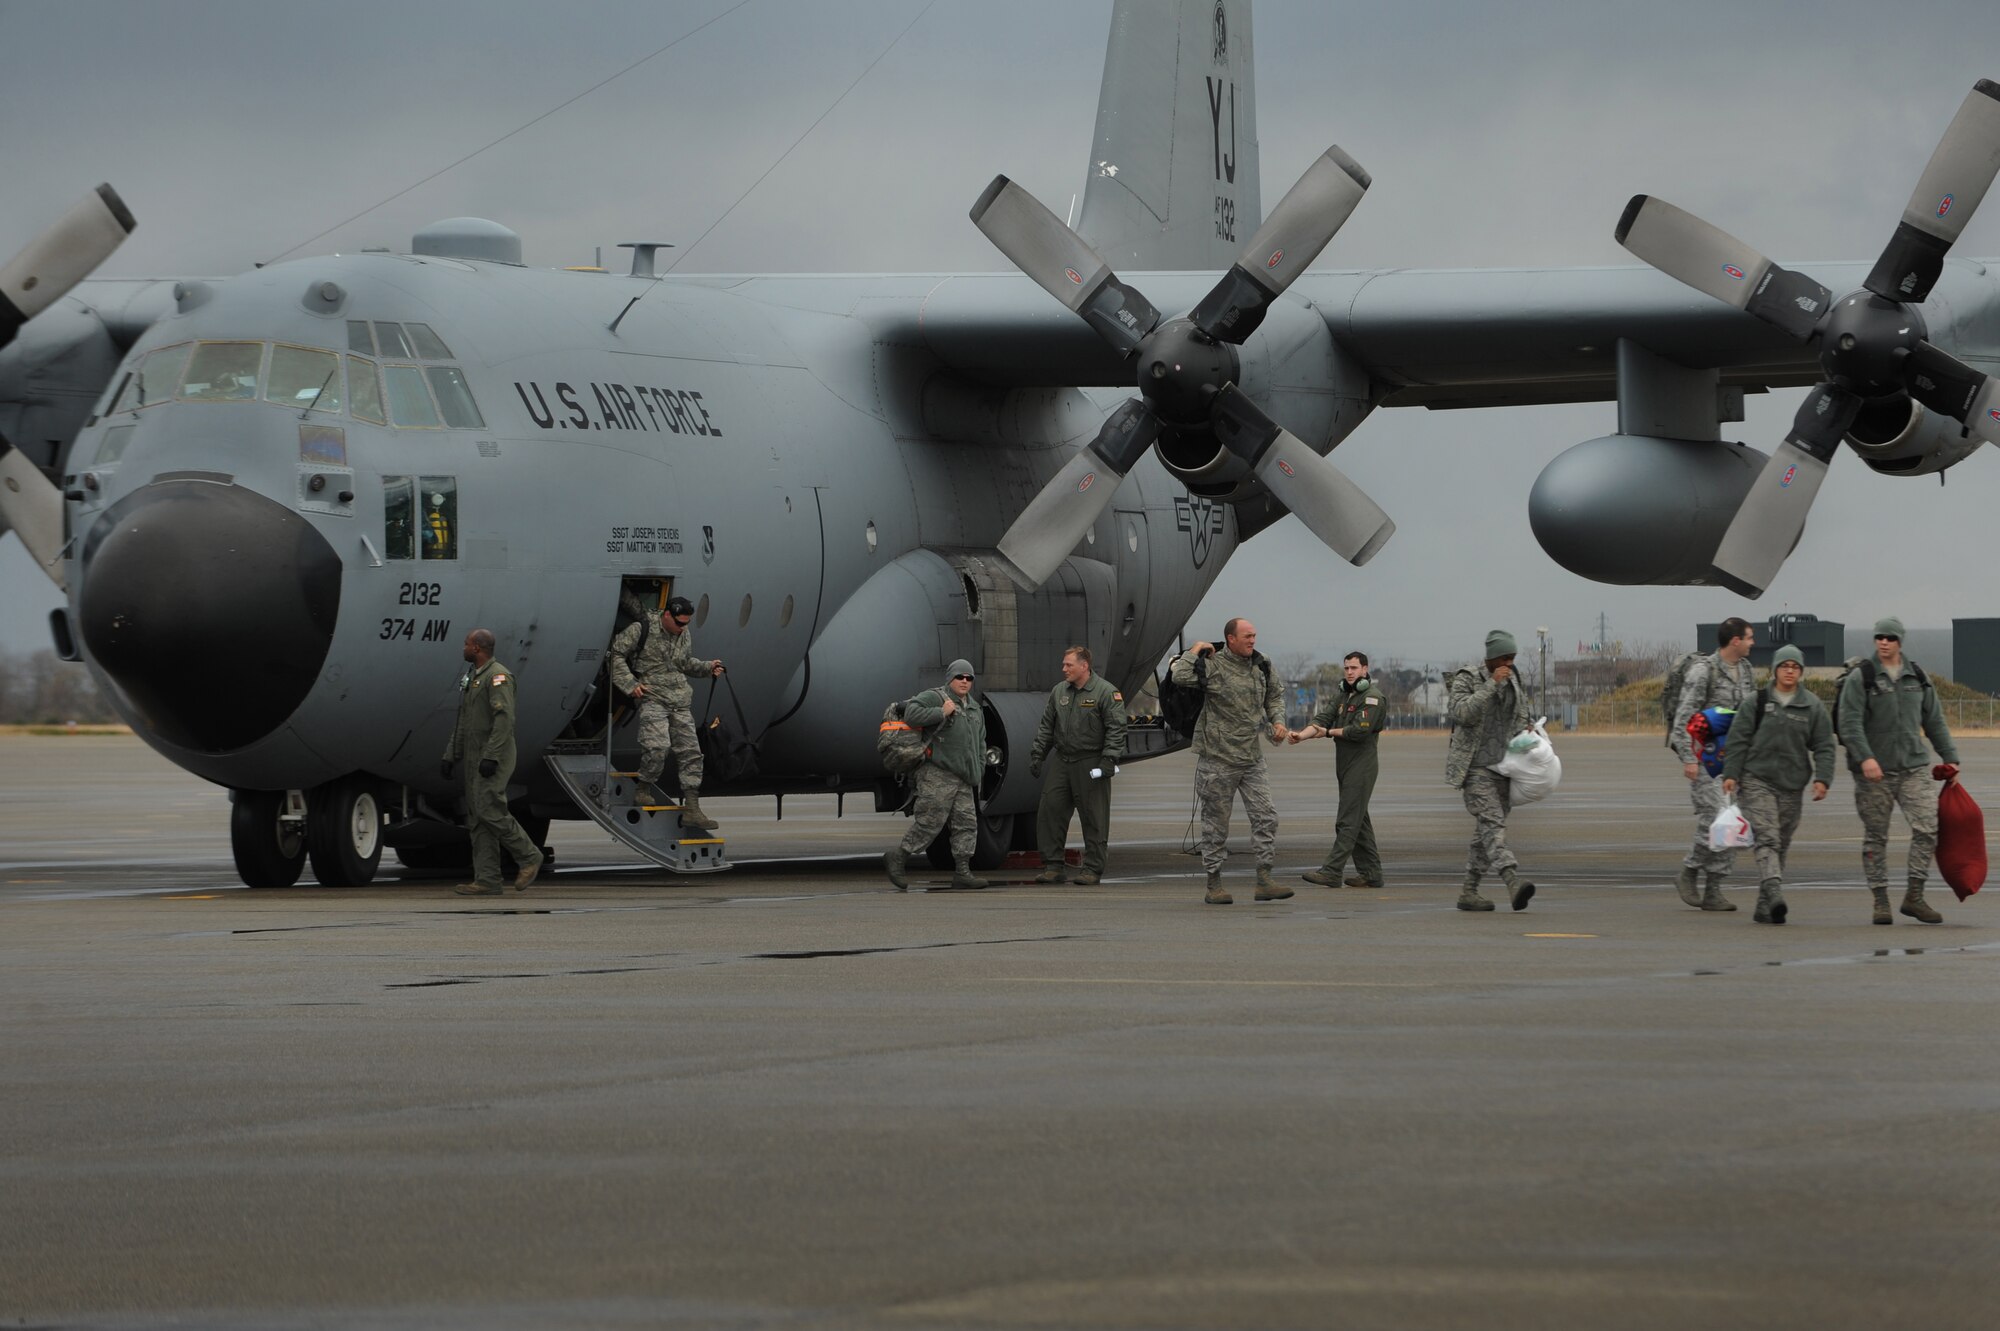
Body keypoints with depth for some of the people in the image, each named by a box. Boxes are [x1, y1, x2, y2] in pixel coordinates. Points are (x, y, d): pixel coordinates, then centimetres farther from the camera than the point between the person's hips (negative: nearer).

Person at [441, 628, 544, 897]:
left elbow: (505, 718, -21)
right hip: (474, 759, 10)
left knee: (490, 810, -17)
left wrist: (491, 756, -27)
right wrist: (449, 757, 19)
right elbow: (462, 724, 25)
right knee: (476, 817, 3)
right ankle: (487, 880, 1)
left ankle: (529, 857, -2)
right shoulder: (472, 678, 20)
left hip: (494, 760, -10)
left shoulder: (498, 676, -11)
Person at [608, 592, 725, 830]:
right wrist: (630, 684, -10)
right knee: (657, 746, -25)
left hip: (681, 702, 6)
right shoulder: (642, 629, -7)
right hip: (652, 697, -6)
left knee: (690, 752, -1)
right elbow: (616, 654, -3)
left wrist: (708, 668, 11)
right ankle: (643, 789, 0)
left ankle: (691, 808, -1)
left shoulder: (685, 636, 12)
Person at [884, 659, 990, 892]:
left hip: (962, 779, 8)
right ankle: (897, 857, 7)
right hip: (937, 774, -8)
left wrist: (979, 770, 20)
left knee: (967, 822, 2)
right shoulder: (934, 697, -5)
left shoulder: (974, 708, 21)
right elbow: (911, 713, -22)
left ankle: (963, 873, 2)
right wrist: (941, 713, -19)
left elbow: (980, 742, 28)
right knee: (928, 823, -8)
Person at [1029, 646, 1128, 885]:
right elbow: (1046, 727, 18)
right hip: (1062, 762, 6)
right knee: (1050, 810, 1)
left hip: (1090, 765, -6)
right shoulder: (1059, 691, 13)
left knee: (1093, 818, -1)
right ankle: (1052, 866, 8)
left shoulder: (1105, 692, -6)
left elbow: (1116, 729, -10)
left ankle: (1093, 868, 5)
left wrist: (1109, 760, -18)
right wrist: (1037, 755, 12)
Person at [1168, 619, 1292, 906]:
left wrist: (1277, 721, 9)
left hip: (1252, 758, 5)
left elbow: (1274, 696, 25)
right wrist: (1195, 651, -15)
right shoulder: (1212, 665, -11)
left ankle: (1264, 882, -2)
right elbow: (1180, 676, -27)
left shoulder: (1261, 665, 8)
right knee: (1216, 822, 3)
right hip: (1218, 758, -5)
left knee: (1266, 815, -4)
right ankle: (1214, 885, 10)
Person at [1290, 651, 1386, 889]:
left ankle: (1331, 872, -15)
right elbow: (1322, 718, 3)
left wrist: (1329, 732, -7)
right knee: (1359, 820, 11)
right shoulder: (1341, 695, 14)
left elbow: (1361, 729, -20)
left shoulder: (1372, 697, -11)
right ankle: (1370, 873, 16)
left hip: (1362, 764, -9)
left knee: (1348, 820, -10)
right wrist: (1302, 735, -15)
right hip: (1344, 765, 9)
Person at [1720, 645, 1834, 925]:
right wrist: (1731, 774, -6)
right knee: (1766, 838, -18)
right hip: (1757, 781, -3)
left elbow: (1824, 747, 6)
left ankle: (1765, 907, 13)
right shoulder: (1757, 702, 2)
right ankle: (1774, 892, -33)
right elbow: (1738, 740, 2)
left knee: (1781, 845, 6)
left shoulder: (1812, 707, 6)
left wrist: (1822, 779, -7)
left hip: (1792, 786, 3)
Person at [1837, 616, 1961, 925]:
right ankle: (1880, 901, 10)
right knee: (1875, 837, 2)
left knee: (1928, 827, -10)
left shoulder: (1918, 677, 11)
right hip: (1874, 771, -3)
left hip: (1914, 768, 3)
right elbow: (1849, 723, -12)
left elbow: (1935, 722, 19)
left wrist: (1950, 757, 16)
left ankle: (1914, 896, -3)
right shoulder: (1860, 678, -3)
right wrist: (1865, 758, -24)